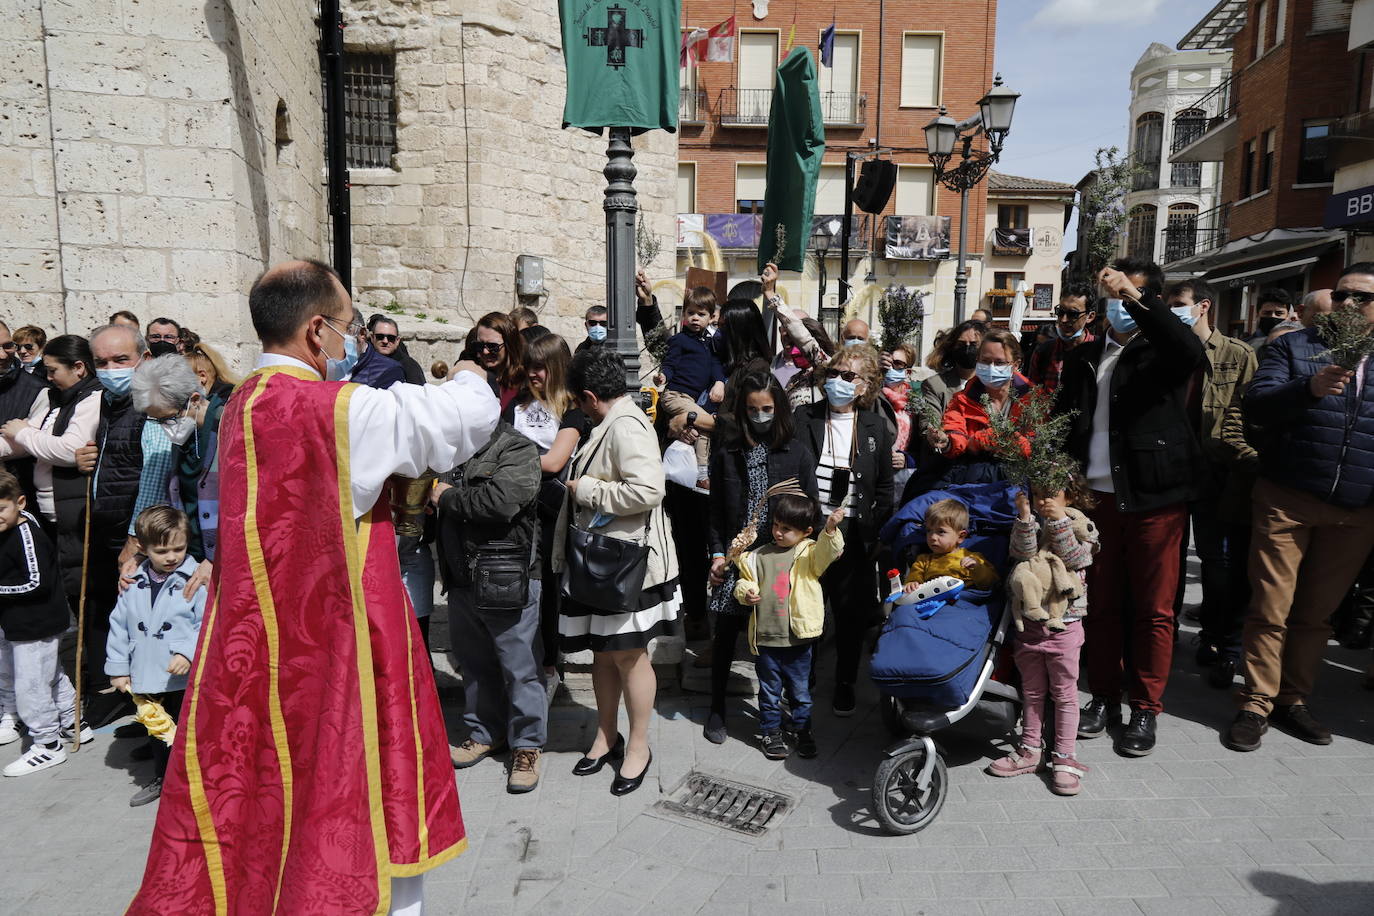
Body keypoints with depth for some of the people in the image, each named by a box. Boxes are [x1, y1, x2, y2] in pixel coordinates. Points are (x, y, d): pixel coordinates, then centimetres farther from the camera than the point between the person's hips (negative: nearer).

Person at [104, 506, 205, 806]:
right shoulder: (134, 583, 2)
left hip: (186, 678, -5)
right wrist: (118, 668, 9)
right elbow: (119, 625, 10)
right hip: (147, 678, 5)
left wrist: (189, 653, -25)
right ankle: (162, 779, 42)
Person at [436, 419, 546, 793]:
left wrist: (449, 496, -11)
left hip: (506, 580, -7)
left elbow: (501, 501, -26)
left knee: (518, 666, 1)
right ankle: (485, 733, 35)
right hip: (462, 579, 7)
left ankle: (527, 746, 16)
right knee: (474, 661, 18)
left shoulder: (517, 449, -10)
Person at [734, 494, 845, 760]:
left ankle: (802, 730, 34)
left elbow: (827, 552, -22)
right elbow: (745, 580, 9)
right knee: (770, 690, 14)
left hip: (799, 638, -1)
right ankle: (771, 732, 30)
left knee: (800, 690, 15)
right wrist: (746, 592, -13)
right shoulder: (759, 556, 2)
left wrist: (830, 530, -39)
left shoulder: (810, 552, -3)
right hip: (766, 637, 1)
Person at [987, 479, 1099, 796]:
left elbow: (1072, 558, -17)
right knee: (1032, 690, 14)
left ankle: (1064, 756, 15)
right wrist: (1025, 516, -24)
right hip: (1029, 622, 3)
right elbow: (1023, 553, -14)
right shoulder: (1031, 524, 4)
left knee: (1064, 692, 5)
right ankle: (1030, 750, 25)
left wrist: (1059, 520, -22)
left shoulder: (1082, 527, -2)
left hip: (1063, 623, -3)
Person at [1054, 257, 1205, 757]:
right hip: (1095, 496, 4)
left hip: (1153, 496, -4)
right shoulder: (1083, 357, 15)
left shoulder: (1160, 350, 1)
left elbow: (1192, 351, -23)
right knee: (1100, 603, 10)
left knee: (1153, 608, 3)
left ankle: (1145, 710, 16)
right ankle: (1104, 697, 23)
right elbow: (1063, 420, 17)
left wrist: (1135, 298, -27)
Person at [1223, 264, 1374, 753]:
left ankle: (1293, 699, 24)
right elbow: (1255, 405, -10)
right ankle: (1256, 705, 8)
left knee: (1317, 612, 11)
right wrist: (1310, 388, -26)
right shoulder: (1294, 346, 4)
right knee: (1271, 610, -1)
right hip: (1288, 502, -3)